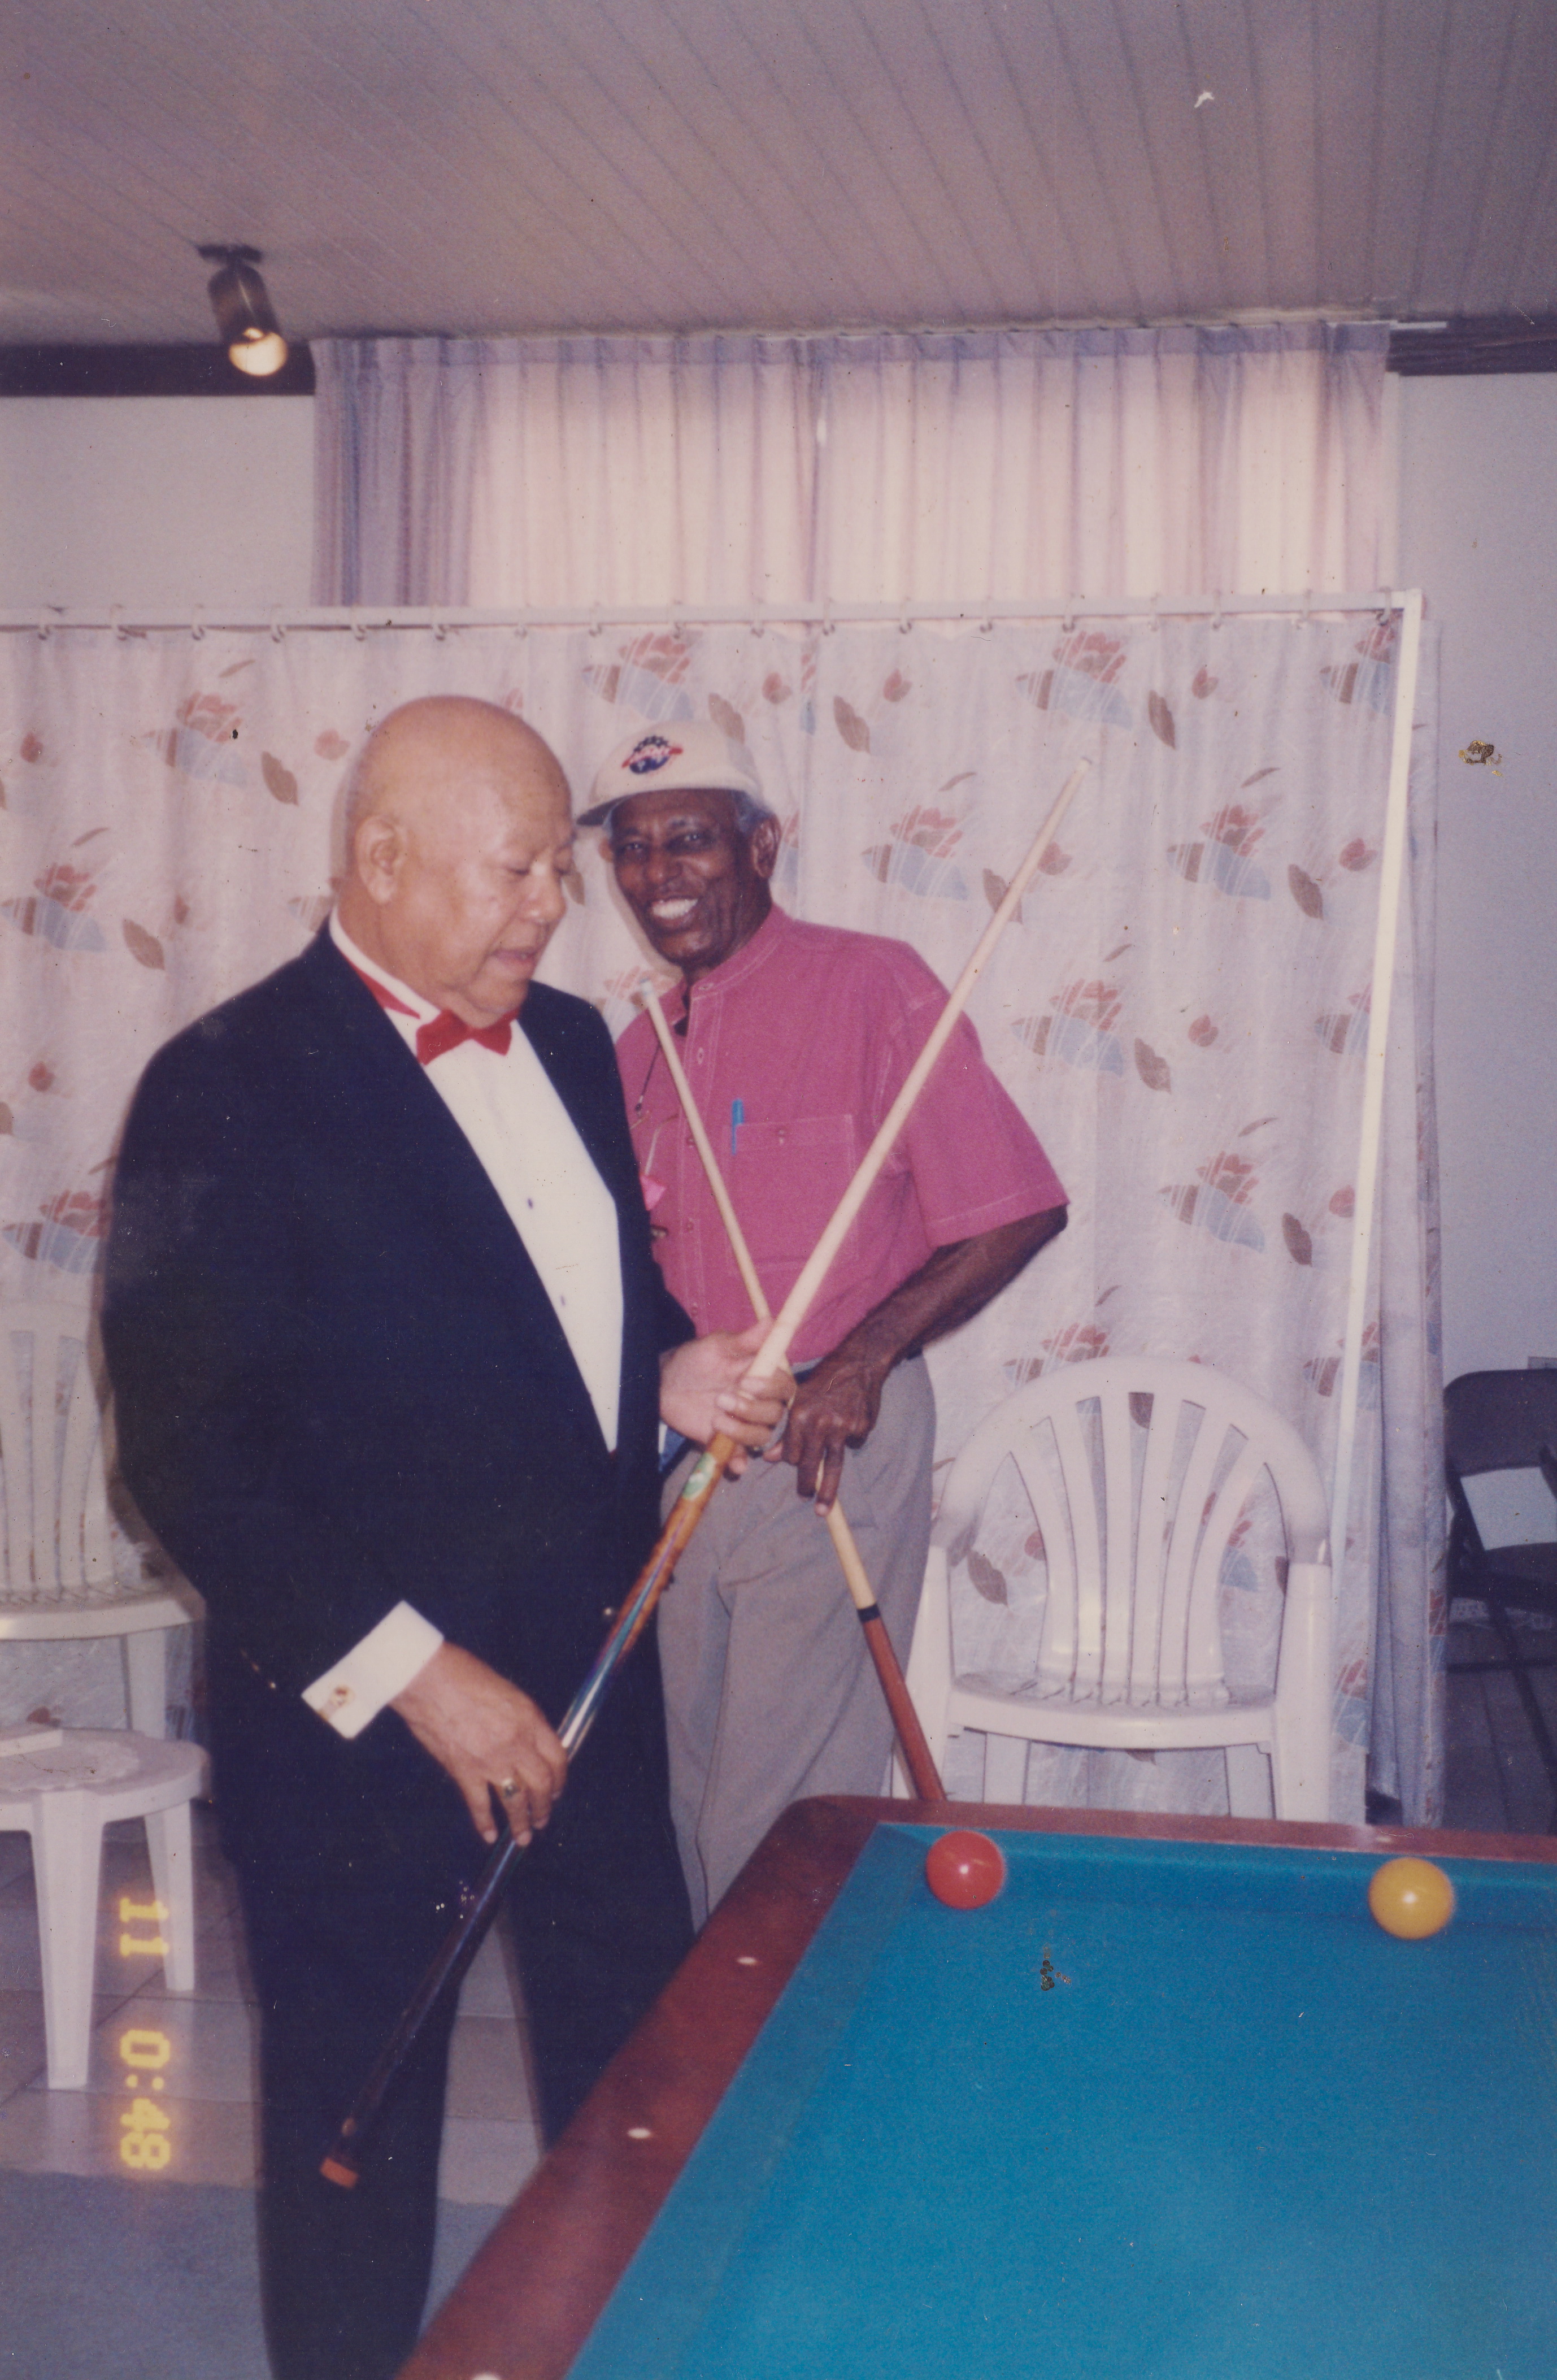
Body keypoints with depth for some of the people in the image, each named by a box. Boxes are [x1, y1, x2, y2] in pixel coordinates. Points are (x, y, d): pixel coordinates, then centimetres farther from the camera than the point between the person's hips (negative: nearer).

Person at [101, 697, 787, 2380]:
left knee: (639, 2054, 20)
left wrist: (668, 1372, -1)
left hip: (592, 1659, 7)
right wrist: (413, 1672, -21)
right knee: (360, 2115, 10)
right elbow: (188, 1459, -19)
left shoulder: (569, 1043, 6)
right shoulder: (230, 1091, -17)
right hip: (363, 1707, -7)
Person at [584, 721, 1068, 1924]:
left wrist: (862, 1358, -20)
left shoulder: (869, 985, -10)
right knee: (684, 1803, 16)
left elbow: (1022, 1211, -13)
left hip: (833, 1448, -7)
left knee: (783, 1825, -2)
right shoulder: (643, 1044, 11)